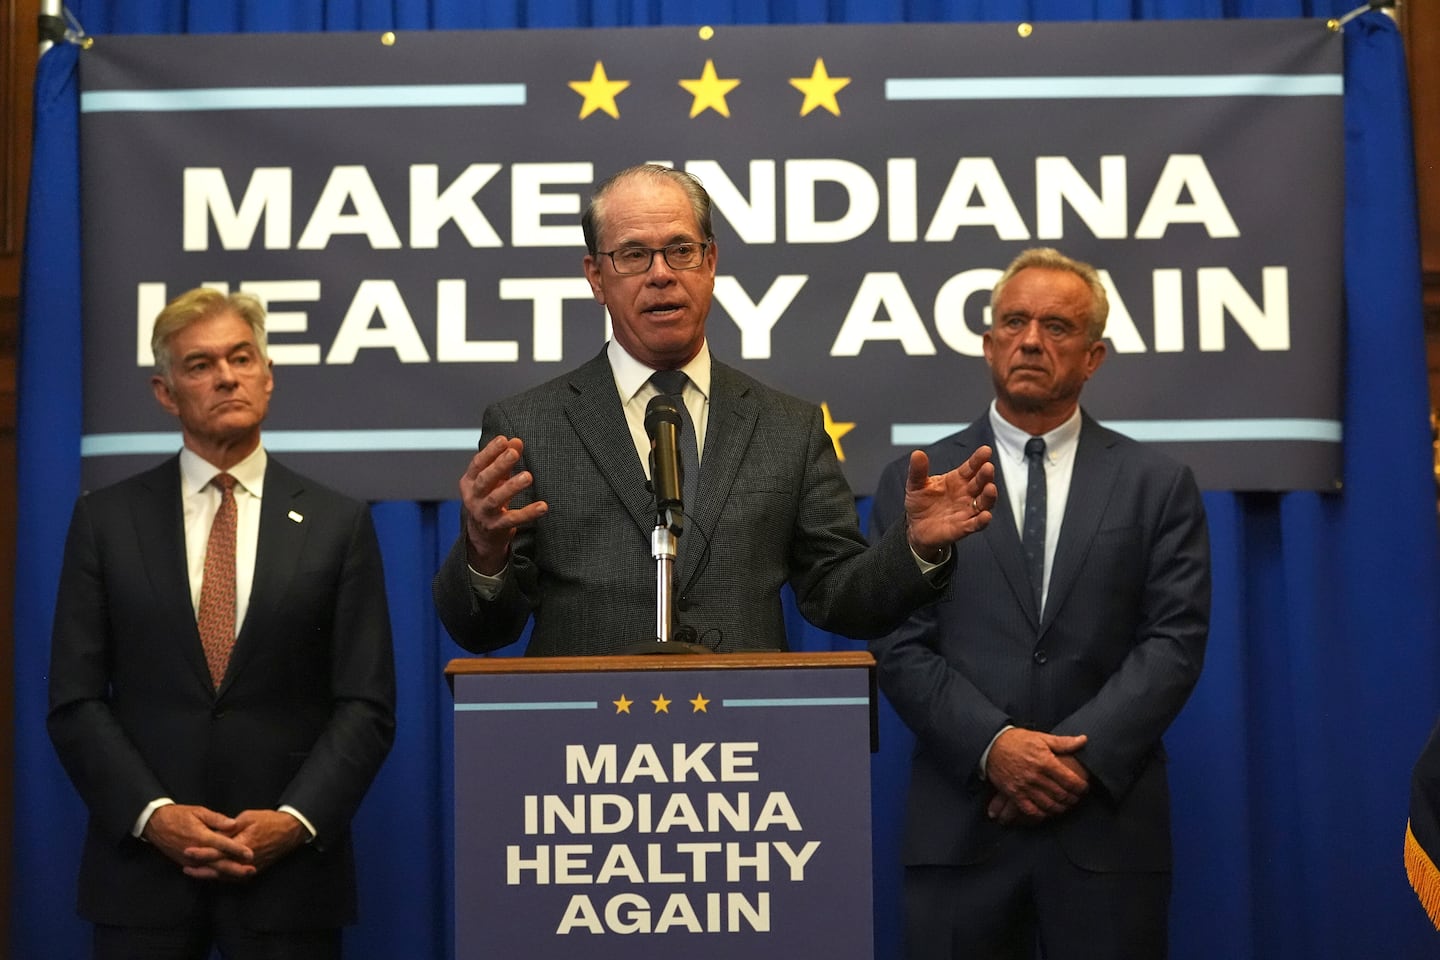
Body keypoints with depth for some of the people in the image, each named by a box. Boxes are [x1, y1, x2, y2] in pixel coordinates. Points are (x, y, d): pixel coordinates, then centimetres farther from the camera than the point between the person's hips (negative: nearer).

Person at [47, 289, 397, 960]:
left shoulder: (337, 524, 4)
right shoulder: (105, 520, 5)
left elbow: (367, 706, 0)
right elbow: (75, 701, 2)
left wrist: (295, 820, -11)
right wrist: (154, 814, -10)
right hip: (143, 869, 0)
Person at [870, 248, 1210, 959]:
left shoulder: (1158, 486, 8)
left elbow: (1175, 640, -1)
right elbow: (899, 646, -1)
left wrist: (1082, 753, -13)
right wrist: (993, 744, -14)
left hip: (1108, 825, 0)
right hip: (959, 826, 0)